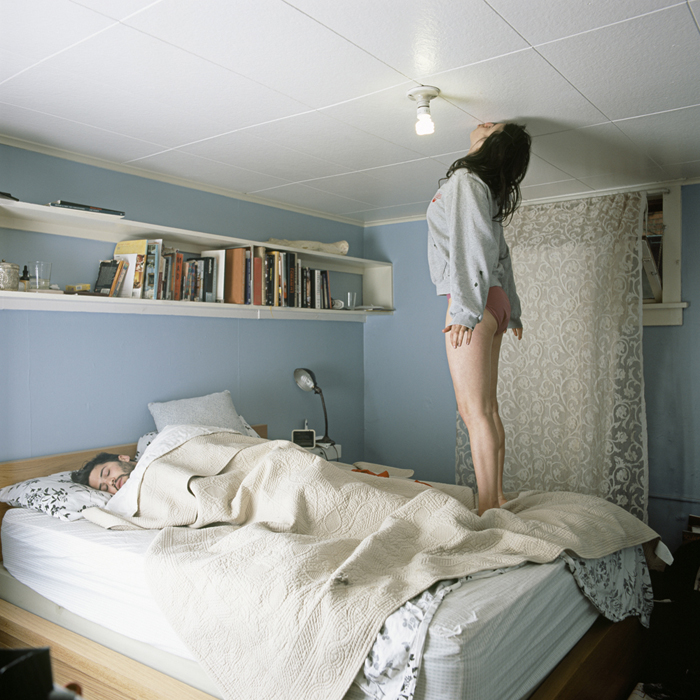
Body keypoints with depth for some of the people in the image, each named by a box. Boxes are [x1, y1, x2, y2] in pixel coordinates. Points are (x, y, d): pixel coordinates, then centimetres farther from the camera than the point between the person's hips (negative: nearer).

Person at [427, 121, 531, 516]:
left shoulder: (465, 180, -5)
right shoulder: (488, 188, 22)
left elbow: (473, 246, -16)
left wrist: (465, 309, -20)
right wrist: (512, 310, 28)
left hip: (474, 303, -9)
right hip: (491, 303, 9)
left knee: (474, 410, -8)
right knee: (486, 409, 11)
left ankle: (489, 511, -4)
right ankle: (497, 499, 18)